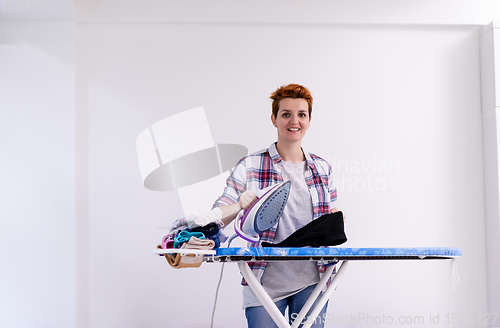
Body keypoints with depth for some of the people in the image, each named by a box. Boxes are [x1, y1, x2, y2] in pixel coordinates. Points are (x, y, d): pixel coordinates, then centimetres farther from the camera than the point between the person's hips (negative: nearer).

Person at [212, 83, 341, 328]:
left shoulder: (322, 168, 10)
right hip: (265, 283, -3)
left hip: (311, 282, 3)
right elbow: (216, 218, -7)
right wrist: (240, 206, -27)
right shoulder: (249, 166, -2)